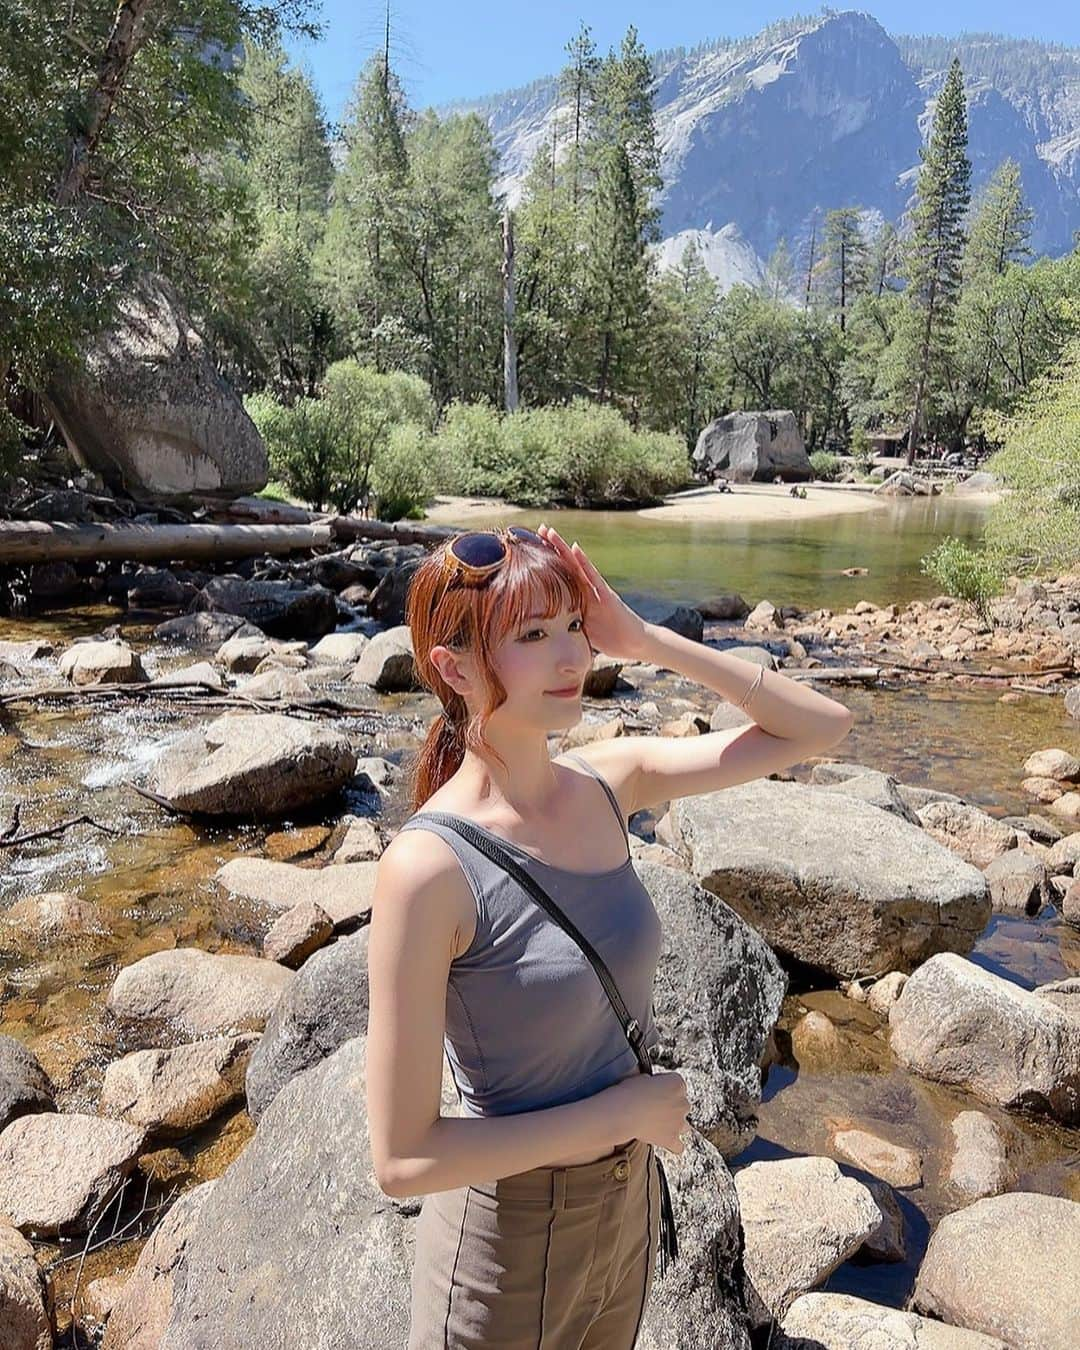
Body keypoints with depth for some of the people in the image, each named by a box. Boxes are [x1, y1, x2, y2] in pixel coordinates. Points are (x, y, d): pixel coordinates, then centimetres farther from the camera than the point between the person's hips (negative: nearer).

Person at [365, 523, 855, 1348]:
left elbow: (821, 727, -7)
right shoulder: (428, 868, -29)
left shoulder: (608, 782, -11)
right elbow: (402, 1160, -24)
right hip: (507, 1238, -5)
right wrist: (625, 1110, -18)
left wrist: (644, 640, -18)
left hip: (630, 1206, 6)